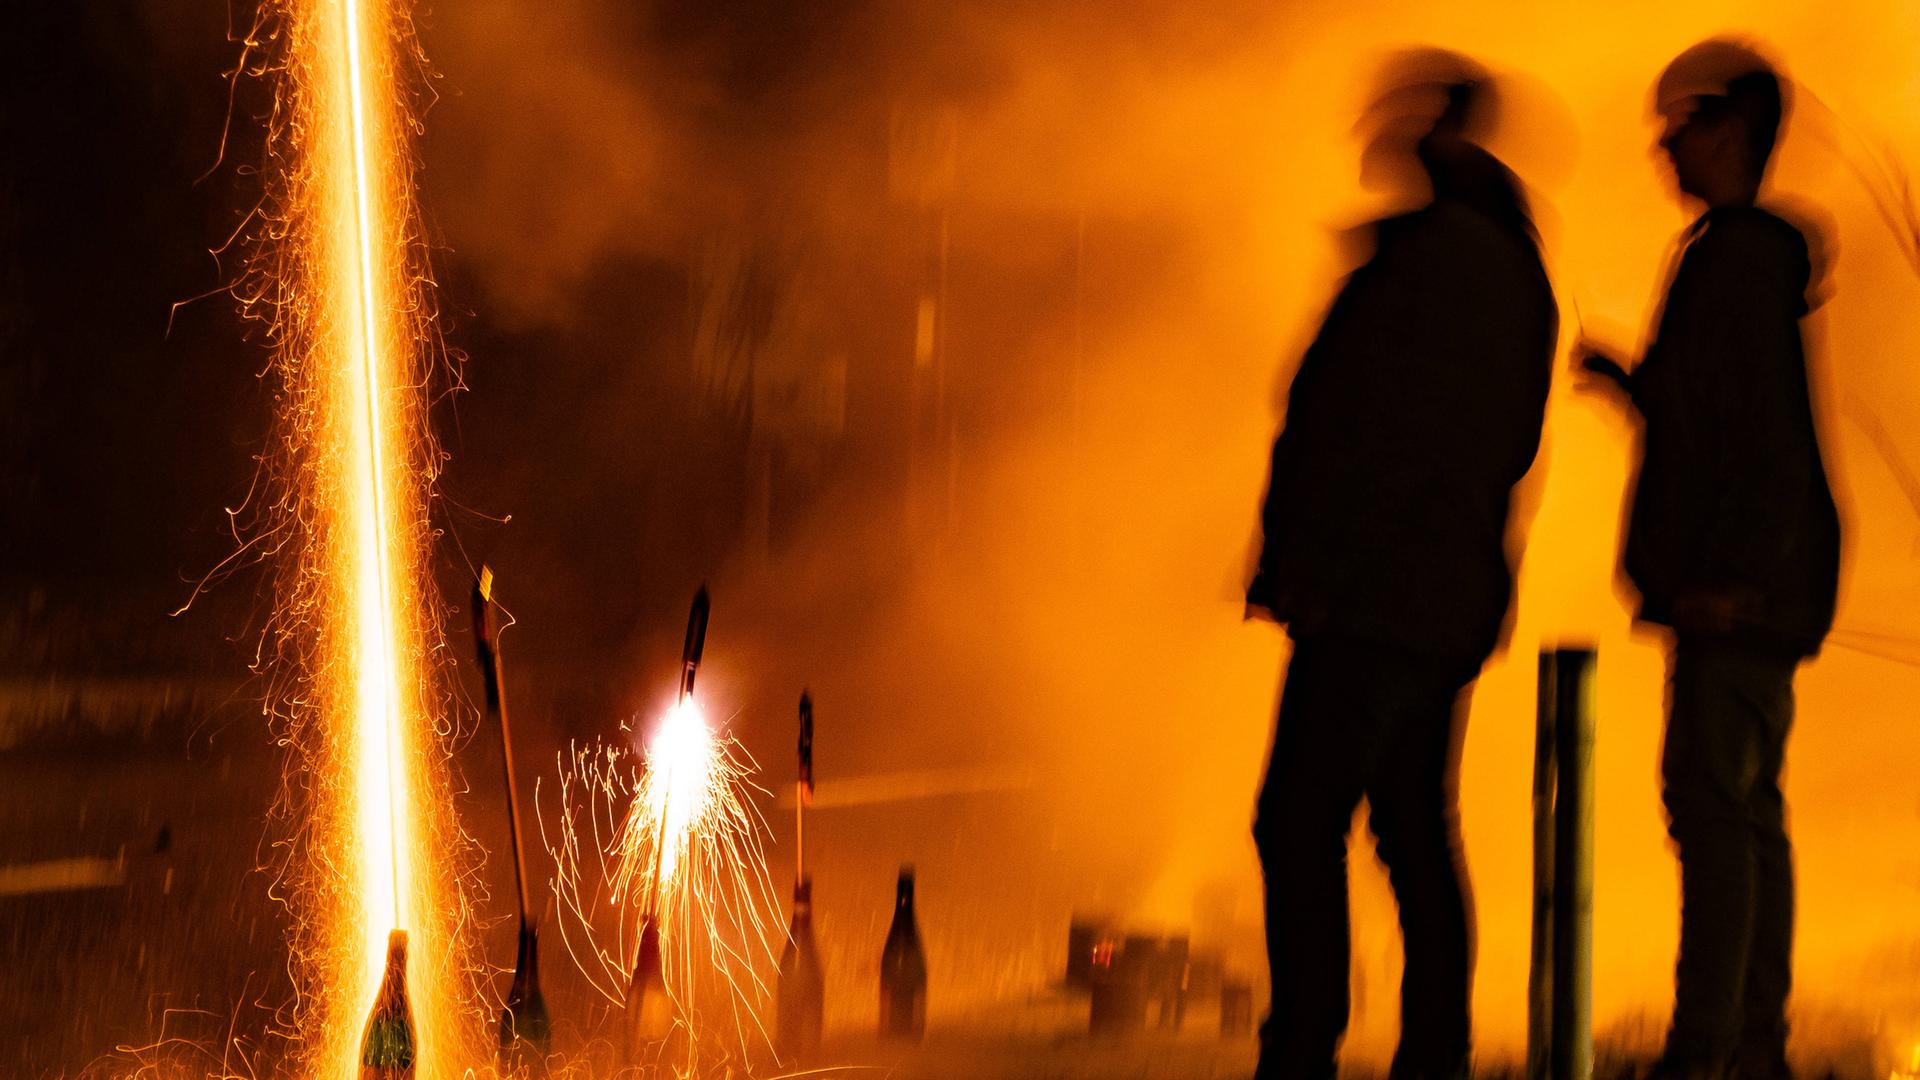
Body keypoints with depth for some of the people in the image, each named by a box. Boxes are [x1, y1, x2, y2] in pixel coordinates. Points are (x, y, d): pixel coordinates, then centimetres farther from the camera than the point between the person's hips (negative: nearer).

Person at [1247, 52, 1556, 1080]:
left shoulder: (1435, 248, -11)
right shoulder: (1516, 268, 20)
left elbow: (1379, 430, -19)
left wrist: (1307, 565, -17)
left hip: (1378, 595, -10)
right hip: (1452, 599, 10)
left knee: (1301, 824, -9)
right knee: (1415, 832, 11)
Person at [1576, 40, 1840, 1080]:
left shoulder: (1745, 250, -6)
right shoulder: (1752, 253, 24)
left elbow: (1770, 427, -16)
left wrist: (1730, 572, -23)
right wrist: (1633, 380, 24)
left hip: (1740, 585, -10)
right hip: (1745, 591, 10)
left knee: (1713, 799, -16)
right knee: (1747, 811, 8)